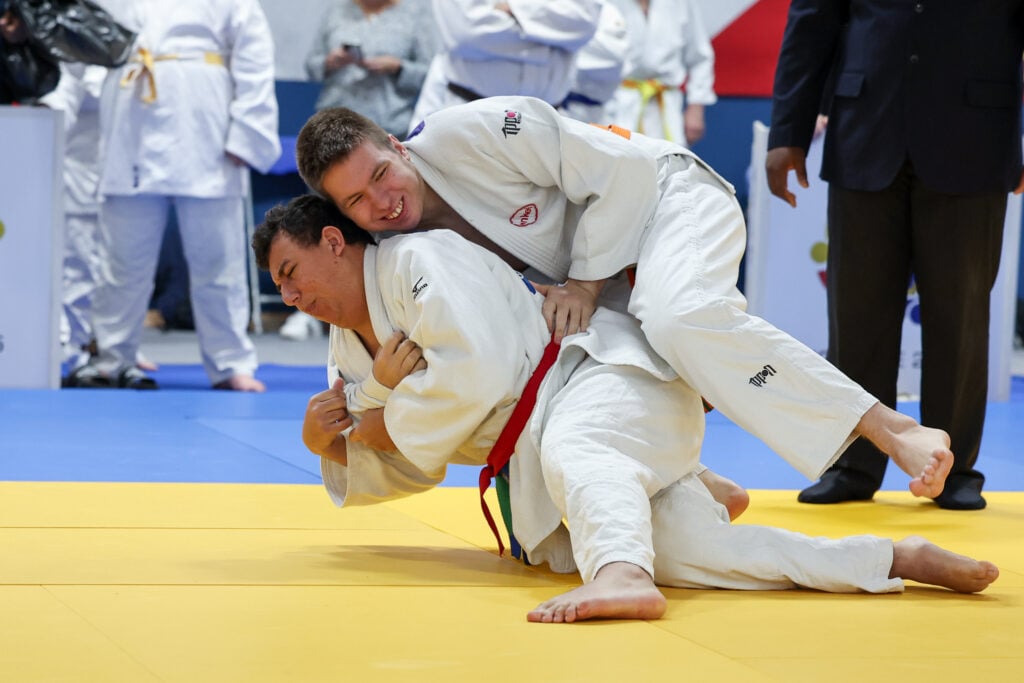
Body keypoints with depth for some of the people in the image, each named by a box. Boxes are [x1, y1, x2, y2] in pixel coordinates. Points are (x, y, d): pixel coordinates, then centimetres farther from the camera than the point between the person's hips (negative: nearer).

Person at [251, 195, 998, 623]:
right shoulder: (351, 348, 19)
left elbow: (479, 371, -23)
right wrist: (332, 446, 4)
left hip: (610, 374, -8)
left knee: (572, 450, -42)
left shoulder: (419, 261, -11)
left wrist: (386, 424, -8)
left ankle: (621, 574, -74)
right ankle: (898, 560, -22)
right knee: (682, 552, -19)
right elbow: (405, 469, 25)